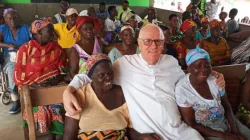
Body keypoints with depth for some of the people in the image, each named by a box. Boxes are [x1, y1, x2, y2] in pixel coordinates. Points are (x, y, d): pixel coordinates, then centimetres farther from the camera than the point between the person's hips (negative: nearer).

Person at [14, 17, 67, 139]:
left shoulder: (56, 47, 6)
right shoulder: (26, 48, -4)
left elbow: (63, 68, 7)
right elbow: (18, 75, -5)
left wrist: (56, 79, -13)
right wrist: (34, 84, -17)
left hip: (53, 86, 3)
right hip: (32, 88, -2)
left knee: (57, 107, -24)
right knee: (40, 110, -27)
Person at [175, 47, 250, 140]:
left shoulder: (215, 80, -7)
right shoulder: (182, 89, -22)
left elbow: (227, 107, 4)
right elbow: (191, 124, -18)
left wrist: (235, 131, -10)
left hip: (226, 121, 5)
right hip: (205, 131, -5)